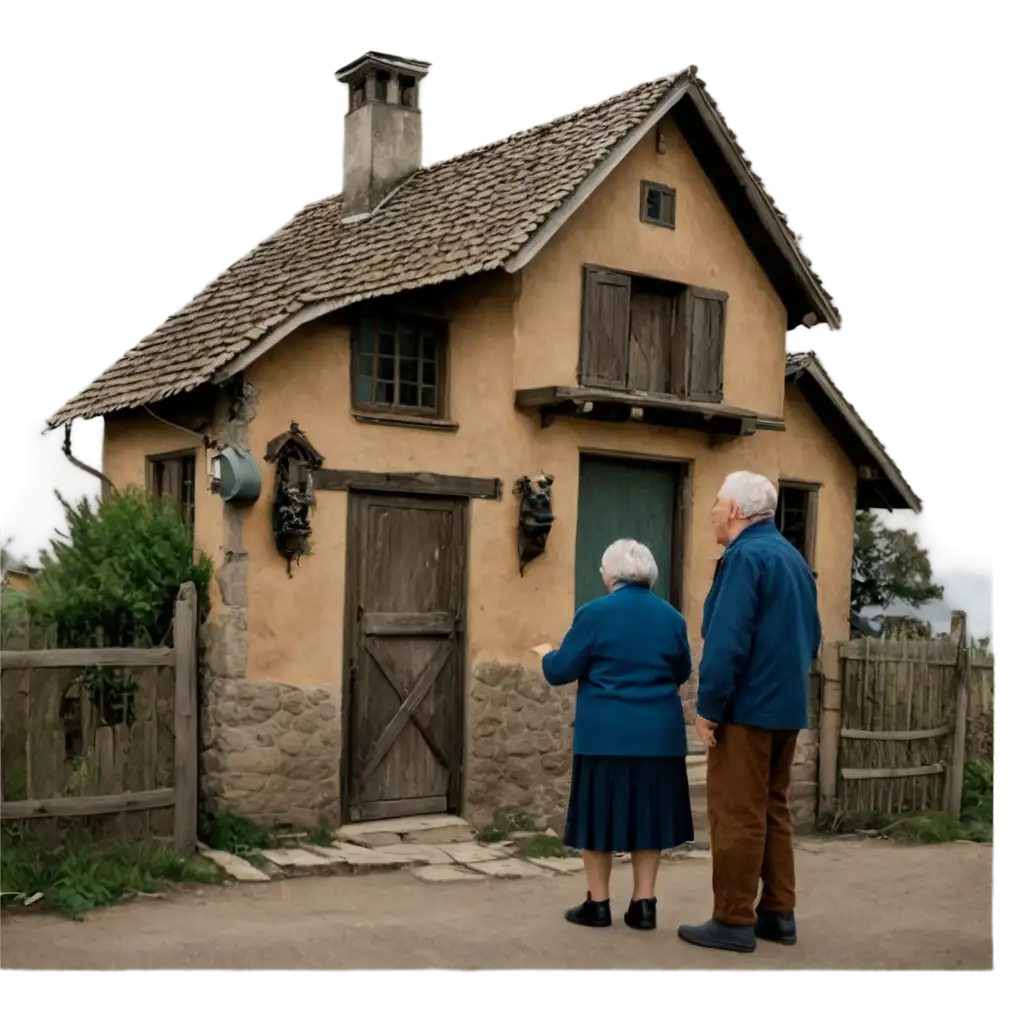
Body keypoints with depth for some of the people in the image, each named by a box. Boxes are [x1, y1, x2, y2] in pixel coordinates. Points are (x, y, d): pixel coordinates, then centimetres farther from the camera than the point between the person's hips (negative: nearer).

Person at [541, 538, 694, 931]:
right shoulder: (671, 616, 4)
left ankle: (598, 903, 13)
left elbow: (561, 671, -6)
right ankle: (644, 904, 12)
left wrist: (547, 656, 16)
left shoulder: (595, 613, -9)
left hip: (605, 734, -3)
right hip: (657, 734, 4)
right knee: (648, 813, 11)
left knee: (600, 812, 7)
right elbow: (682, 673, 16)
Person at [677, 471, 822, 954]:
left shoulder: (745, 556, -15)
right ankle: (778, 913, 19)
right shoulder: (793, 557, 14)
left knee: (737, 813, -3)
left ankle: (734, 921, 3)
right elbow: (811, 635, 18)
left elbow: (727, 640, -21)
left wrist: (708, 706, -17)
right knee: (771, 809, 15)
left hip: (747, 706, -9)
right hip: (786, 706, 9)